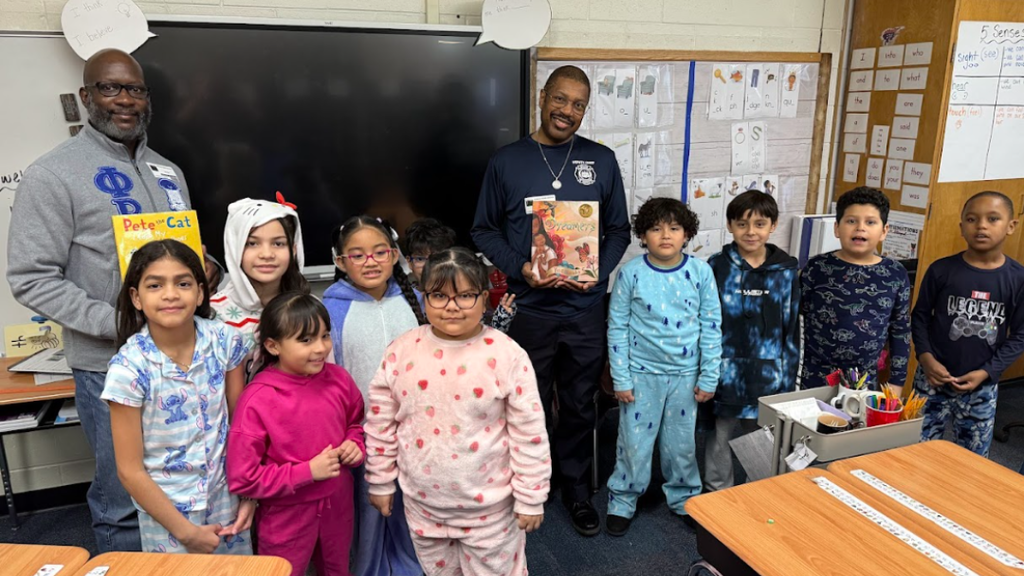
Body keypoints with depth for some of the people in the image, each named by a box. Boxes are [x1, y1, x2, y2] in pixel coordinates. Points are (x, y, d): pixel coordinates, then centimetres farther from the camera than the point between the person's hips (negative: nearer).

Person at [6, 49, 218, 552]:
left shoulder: (167, 172, 12)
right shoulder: (54, 174, -8)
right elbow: (31, 280, -12)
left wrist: (205, 267, -2)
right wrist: (118, 323, -21)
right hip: (112, 366, -6)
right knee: (125, 504, 7)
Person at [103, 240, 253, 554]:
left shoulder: (225, 341, -12)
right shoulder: (128, 368, -19)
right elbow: (130, 471, -13)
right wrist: (186, 531, -11)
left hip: (226, 496, 3)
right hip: (164, 505, -3)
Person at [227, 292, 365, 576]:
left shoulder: (338, 378, -9)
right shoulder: (258, 400, -23)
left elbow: (357, 423, 10)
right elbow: (242, 478, -20)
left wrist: (356, 445, -10)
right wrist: (308, 471, -22)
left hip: (337, 506, 4)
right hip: (287, 517, -4)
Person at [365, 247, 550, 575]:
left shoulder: (507, 356, -17)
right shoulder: (401, 352, -9)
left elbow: (529, 434, -12)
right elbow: (380, 424, 1)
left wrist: (530, 498, -8)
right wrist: (380, 482, 6)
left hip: (489, 505, -3)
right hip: (422, 503, 3)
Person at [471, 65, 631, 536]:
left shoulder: (601, 160, 3)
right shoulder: (507, 161, -1)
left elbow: (619, 230, 7)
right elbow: (484, 229, 2)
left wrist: (598, 272, -10)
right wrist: (519, 268, -14)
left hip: (586, 309, 2)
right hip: (528, 309, -1)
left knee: (580, 405, 14)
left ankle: (575, 487, 35)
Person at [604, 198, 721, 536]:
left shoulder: (701, 273, -5)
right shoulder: (631, 274, -9)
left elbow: (711, 327, 0)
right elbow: (617, 328, -5)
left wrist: (709, 378, 0)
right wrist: (620, 379, -5)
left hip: (685, 375, 2)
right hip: (642, 374, -1)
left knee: (682, 442, 16)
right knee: (635, 442, 8)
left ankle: (684, 498, 38)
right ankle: (622, 501, 28)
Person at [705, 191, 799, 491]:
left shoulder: (787, 271, 0)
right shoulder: (717, 267, -5)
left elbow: (792, 327, 4)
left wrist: (788, 376, 2)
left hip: (768, 373, 2)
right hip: (726, 372, -1)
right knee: (718, 437, 9)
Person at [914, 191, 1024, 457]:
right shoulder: (941, 270, -6)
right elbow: (920, 316, 1)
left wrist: (986, 372, -10)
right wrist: (925, 357, -13)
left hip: (982, 386, 1)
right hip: (934, 378, -1)